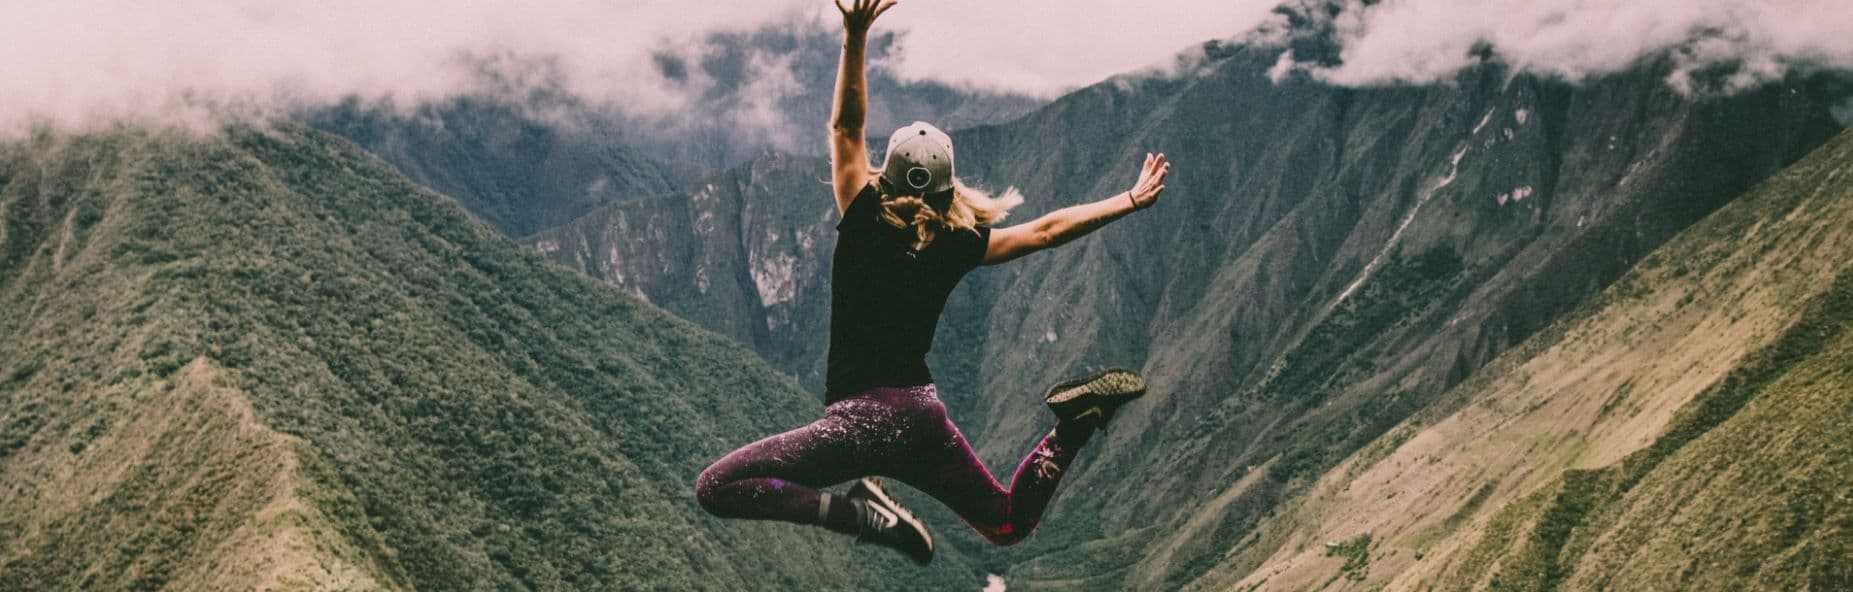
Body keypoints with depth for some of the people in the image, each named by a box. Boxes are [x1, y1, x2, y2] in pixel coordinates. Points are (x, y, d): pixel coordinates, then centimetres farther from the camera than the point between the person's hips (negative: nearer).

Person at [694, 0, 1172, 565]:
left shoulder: (864, 225, -6)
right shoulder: (958, 245, 3)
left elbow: (845, 126, -4)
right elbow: (1048, 230, 11)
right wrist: (1131, 200, 21)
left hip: (862, 418, -5)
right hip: (924, 416, 5)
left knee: (717, 487, -6)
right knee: (1009, 524, 24)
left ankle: (859, 512, -21)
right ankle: (1075, 424, -2)